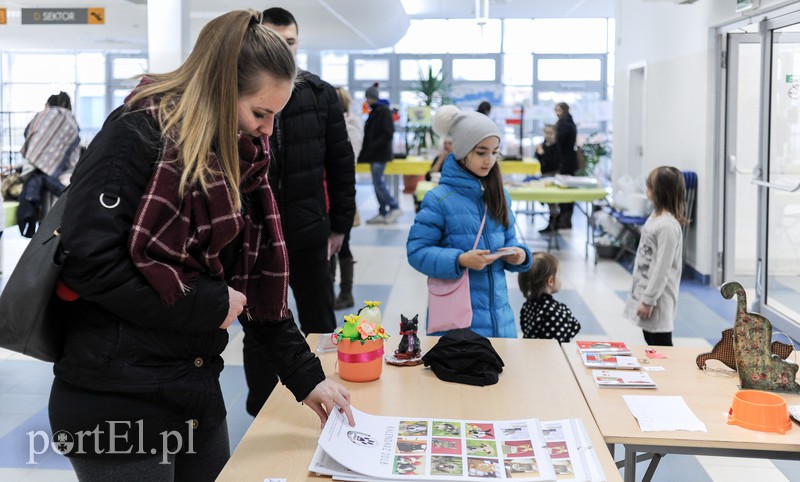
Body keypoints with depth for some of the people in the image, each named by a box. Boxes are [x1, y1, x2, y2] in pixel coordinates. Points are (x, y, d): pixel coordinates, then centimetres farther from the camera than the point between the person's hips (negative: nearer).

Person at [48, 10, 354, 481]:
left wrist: (306, 376, 8)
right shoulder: (139, 135, -14)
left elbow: (259, 285, 11)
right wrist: (209, 305, -16)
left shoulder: (238, 158, 8)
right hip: (118, 407, -7)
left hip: (198, 390, 8)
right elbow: (89, 262, -23)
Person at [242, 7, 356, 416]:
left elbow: (340, 163, 4)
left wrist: (340, 224, 4)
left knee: (320, 327, 12)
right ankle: (261, 412, 28)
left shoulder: (321, 95, 1)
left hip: (309, 232, 1)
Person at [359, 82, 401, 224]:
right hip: (374, 154, 9)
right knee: (378, 183, 8)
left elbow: (388, 134, -18)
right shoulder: (374, 111, 13)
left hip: (380, 154, -9)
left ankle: (395, 207, 2)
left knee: (378, 183, -9)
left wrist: (373, 146, -20)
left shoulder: (384, 111, -12)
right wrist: (367, 149, 9)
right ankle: (383, 213, 12)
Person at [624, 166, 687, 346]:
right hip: (644, 290, 9)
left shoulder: (668, 226, -23)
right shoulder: (655, 216, 6)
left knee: (661, 346, 2)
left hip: (657, 295, -9)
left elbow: (662, 269, -22)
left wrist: (648, 300, -19)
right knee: (651, 343, 17)